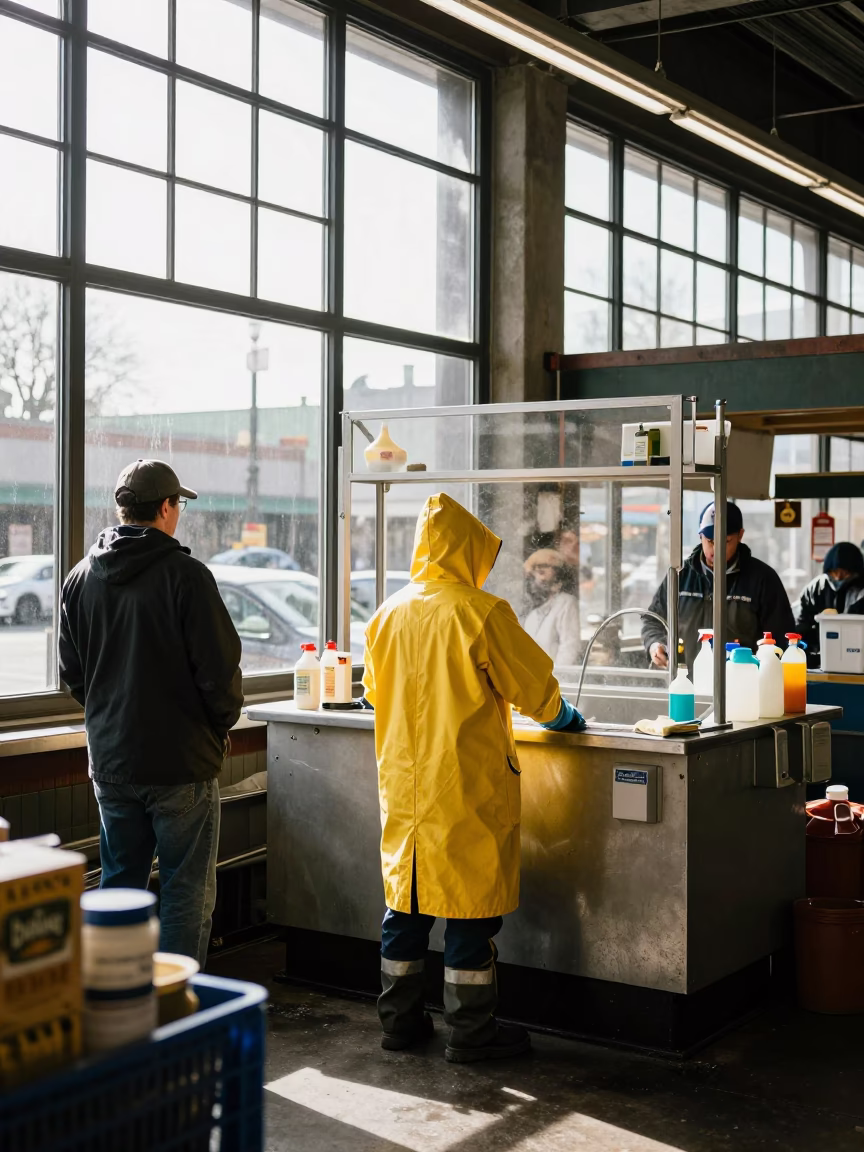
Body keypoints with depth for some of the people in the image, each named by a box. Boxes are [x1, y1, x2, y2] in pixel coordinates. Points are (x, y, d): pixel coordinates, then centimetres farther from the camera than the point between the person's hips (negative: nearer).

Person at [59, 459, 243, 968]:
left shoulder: (81, 577, 5)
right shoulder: (185, 574, -15)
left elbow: (72, 671, 12)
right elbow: (220, 668, -15)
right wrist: (221, 724, 4)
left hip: (110, 760, 6)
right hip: (182, 760, -6)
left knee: (119, 884, 16)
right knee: (187, 889, 4)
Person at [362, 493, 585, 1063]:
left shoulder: (388, 614, 3)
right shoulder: (481, 611, -14)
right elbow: (534, 685, -6)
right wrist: (563, 716, 14)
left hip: (403, 781, 6)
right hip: (467, 782, -6)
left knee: (407, 894, 14)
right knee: (471, 897, 3)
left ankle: (400, 1019, 23)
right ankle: (471, 1030, 10)